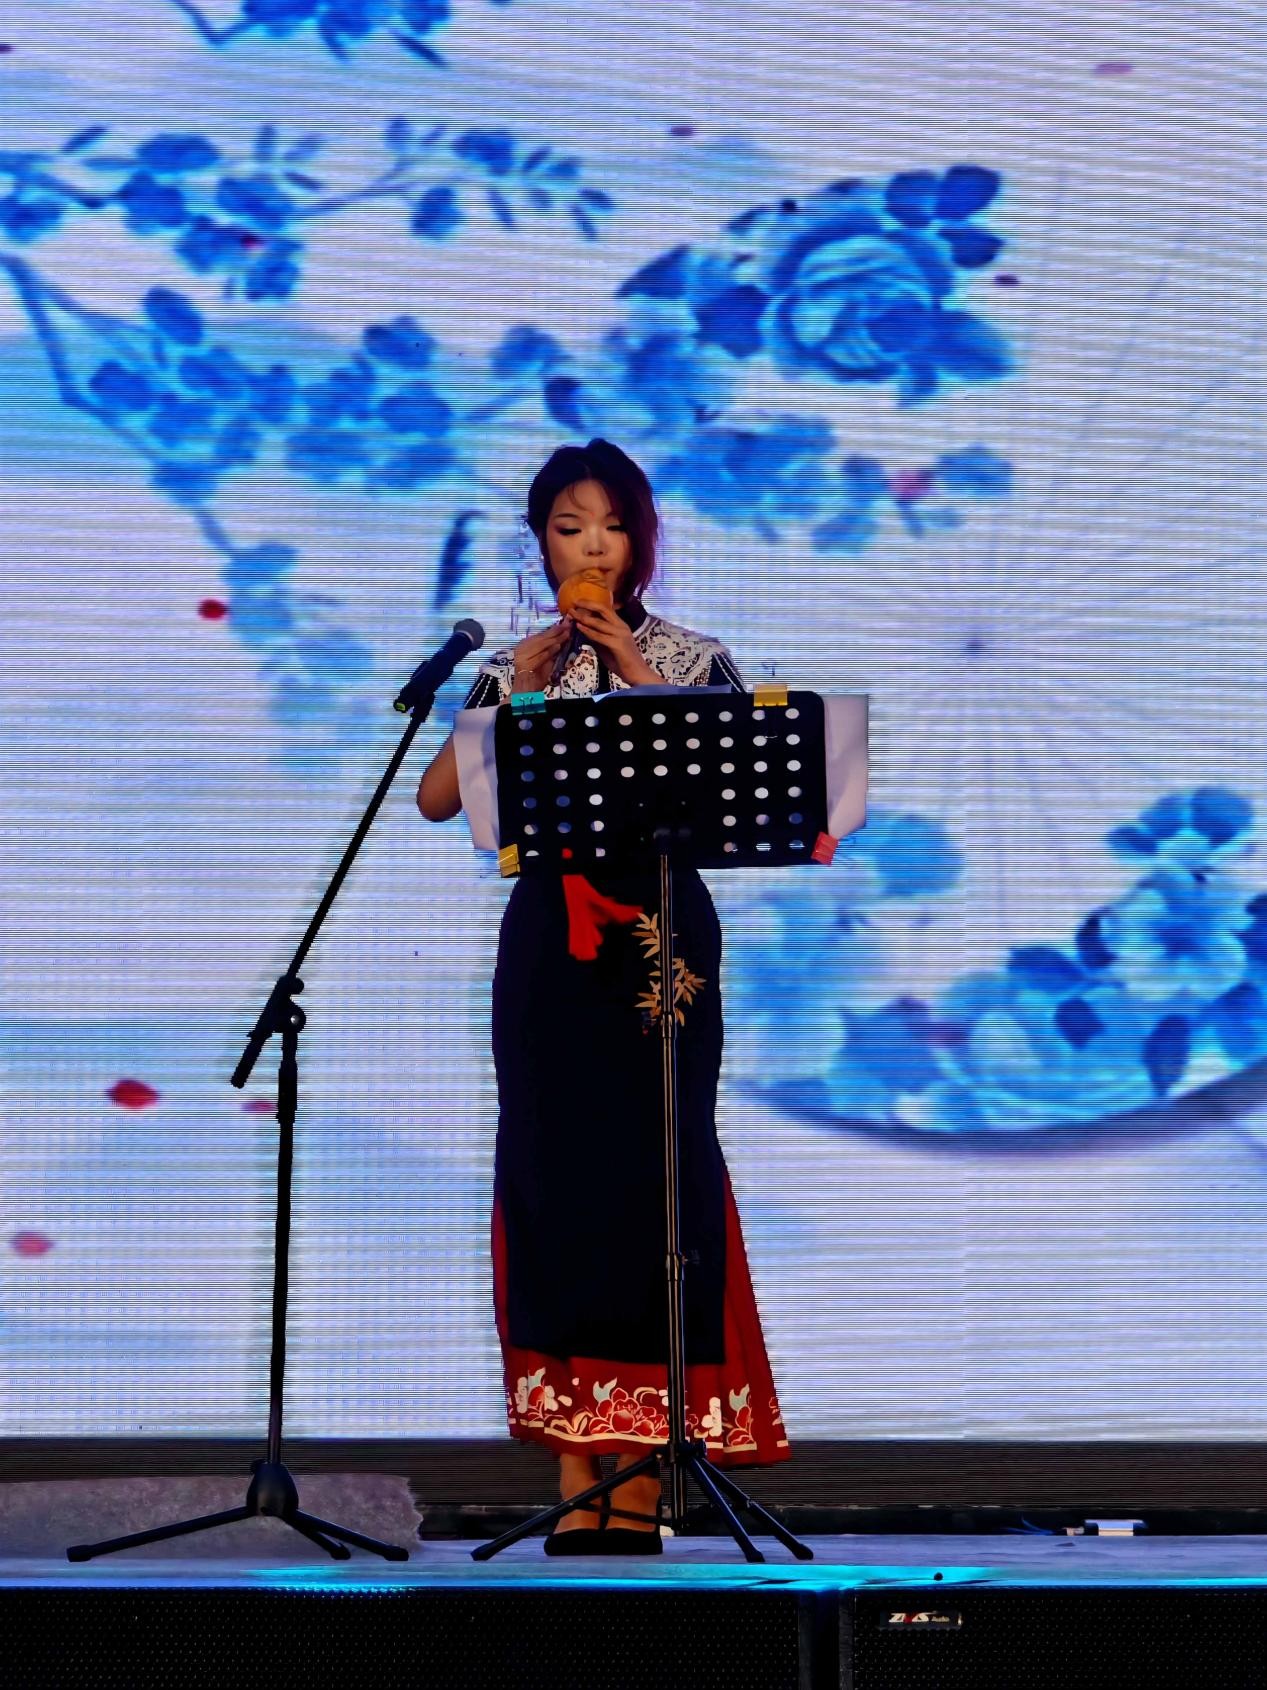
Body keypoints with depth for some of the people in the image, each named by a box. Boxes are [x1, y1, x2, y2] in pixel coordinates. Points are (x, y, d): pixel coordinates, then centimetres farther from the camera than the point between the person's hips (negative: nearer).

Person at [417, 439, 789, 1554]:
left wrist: (638, 675, -10)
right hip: (551, 942, 2)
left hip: (661, 934, -2)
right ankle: (579, 1473, 1)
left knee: (652, 1172, -7)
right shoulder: (515, 668, 12)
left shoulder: (693, 660, 7)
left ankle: (640, 1474, -4)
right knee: (554, 1176, -3)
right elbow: (437, 798, 2)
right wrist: (518, 688, -6)